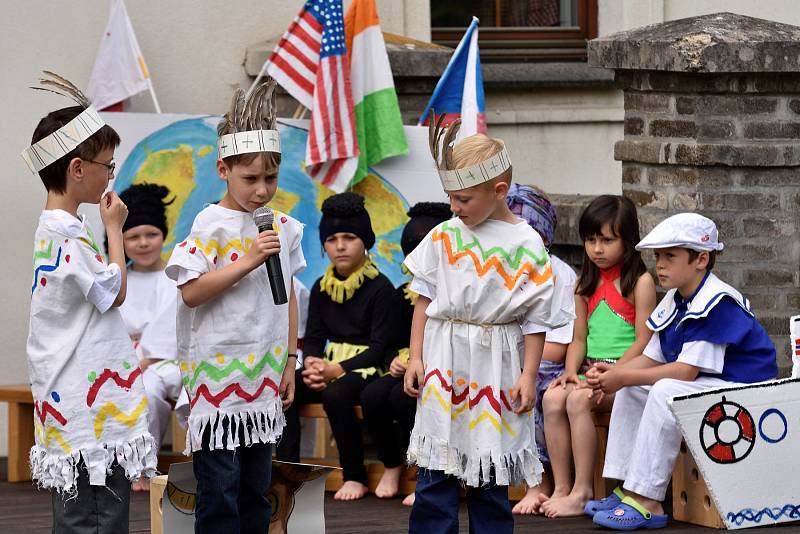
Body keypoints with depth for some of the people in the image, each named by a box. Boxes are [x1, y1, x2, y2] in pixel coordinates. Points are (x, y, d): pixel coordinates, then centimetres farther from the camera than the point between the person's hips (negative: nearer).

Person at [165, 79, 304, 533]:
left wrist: (290, 361, 14)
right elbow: (191, 293, -14)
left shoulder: (284, 228, 8)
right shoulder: (211, 225, -8)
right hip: (218, 372, -5)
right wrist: (246, 262, -19)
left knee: (256, 488, 10)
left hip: (264, 372, 5)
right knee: (220, 491, -5)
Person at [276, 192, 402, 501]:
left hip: (369, 370, -6)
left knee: (336, 393, -38)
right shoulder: (321, 288, 13)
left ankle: (355, 477, -22)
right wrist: (313, 365, -12)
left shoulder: (380, 288, -6)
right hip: (330, 367, 6)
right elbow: (313, 338, 11)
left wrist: (338, 370, -22)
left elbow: (379, 347, -11)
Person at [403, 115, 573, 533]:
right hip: (444, 359, 2)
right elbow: (424, 298, 10)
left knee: (490, 474, 5)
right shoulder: (444, 237, 4)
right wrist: (415, 357, 4)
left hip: (496, 364, -2)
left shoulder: (526, 247, -5)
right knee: (436, 470, 0)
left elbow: (535, 318, -2)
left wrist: (528, 375, -6)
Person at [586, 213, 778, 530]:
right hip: (701, 387, 11)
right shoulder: (673, 302, 10)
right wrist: (614, 373, -9)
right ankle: (626, 490, 0)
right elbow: (651, 359, 11)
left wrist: (624, 377, -22)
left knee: (666, 392, -31)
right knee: (631, 391, 6)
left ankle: (646, 503, -30)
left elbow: (686, 371, -25)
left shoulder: (717, 303, -21)